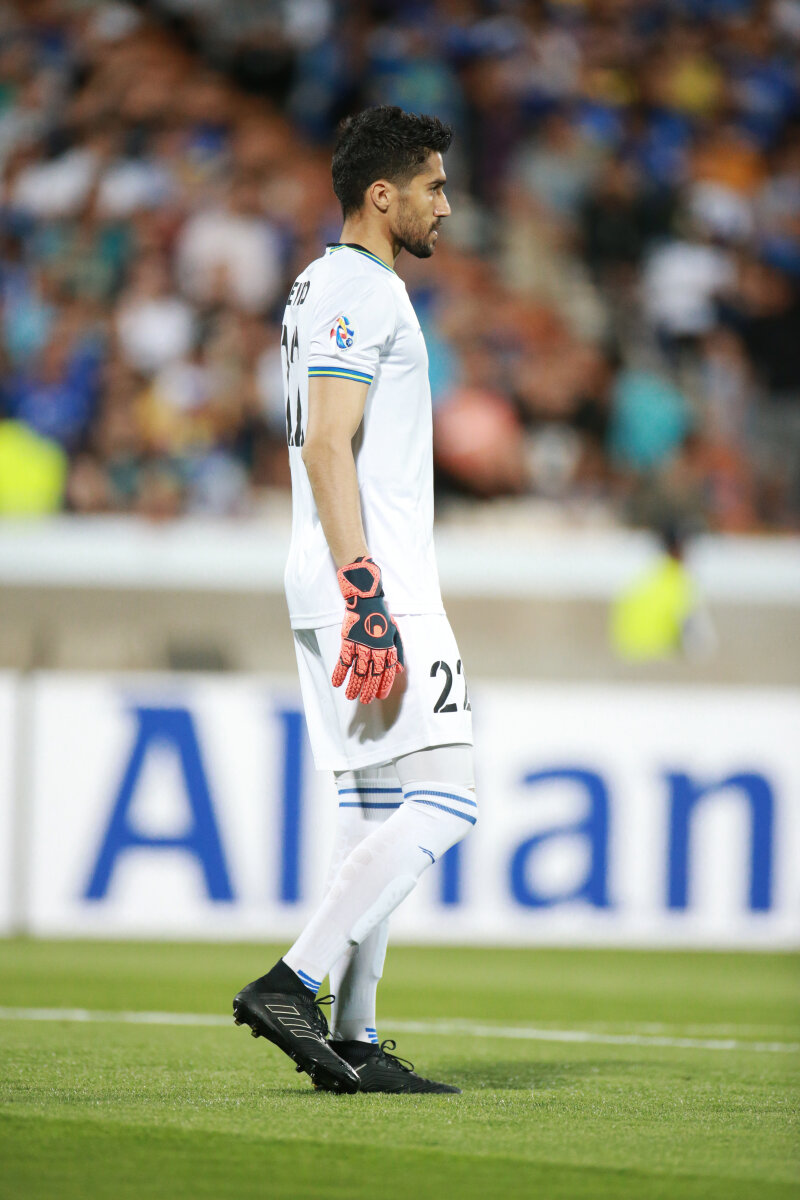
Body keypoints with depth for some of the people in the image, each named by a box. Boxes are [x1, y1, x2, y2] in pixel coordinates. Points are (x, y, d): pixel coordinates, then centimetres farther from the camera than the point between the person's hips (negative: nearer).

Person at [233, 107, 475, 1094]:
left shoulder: (324, 288, 21)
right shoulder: (361, 287, -11)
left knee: (375, 807, 9)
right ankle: (292, 984, -17)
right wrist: (366, 600, -25)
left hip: (352, 590, 11)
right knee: (442, 800, -13)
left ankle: (352, 1040, 7)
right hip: (374, 586, -11)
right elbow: (327, 445, -20)